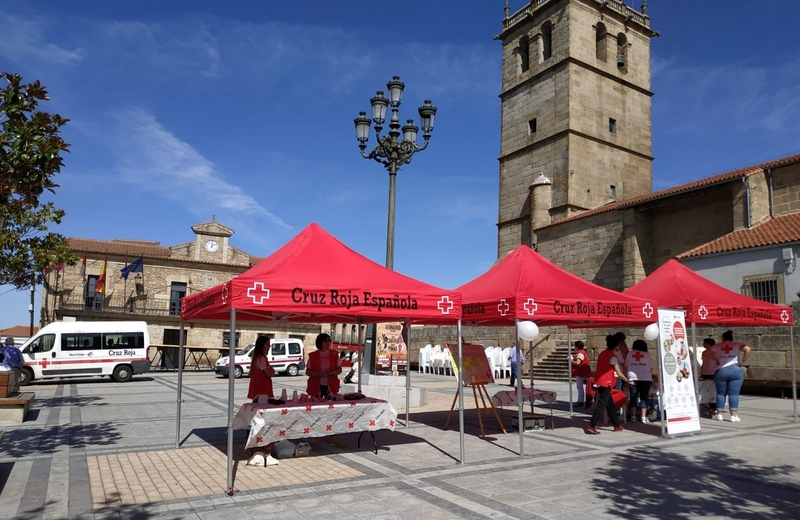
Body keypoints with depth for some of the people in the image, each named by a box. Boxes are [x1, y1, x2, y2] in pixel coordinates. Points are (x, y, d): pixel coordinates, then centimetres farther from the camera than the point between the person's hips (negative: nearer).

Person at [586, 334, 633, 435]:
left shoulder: (602, 354, 15)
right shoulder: (612, 356, -9)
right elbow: (619, 373, -9)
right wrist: (628, 381, 3)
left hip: (599, 381, 9)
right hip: (606, 382, -9)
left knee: (609, 404, 16)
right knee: (602, 404, -8)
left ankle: (617, 425, 25)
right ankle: (591, 426, -13)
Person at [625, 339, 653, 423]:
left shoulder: (630, 353, 12)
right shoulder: (648, 354, 9)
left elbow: (626, 365, 11)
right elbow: (651, 368, 7)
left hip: (633, 378, 1)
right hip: (645, 378, -1)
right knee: (644, 397, 2)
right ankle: (643, 417, -4)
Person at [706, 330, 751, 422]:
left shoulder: (717, 346, 9)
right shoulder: (737, 345, 7)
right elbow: (748, 349, -9)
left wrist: (716, 360, 5)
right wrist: (742, 361, -5)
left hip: (721, 371, 1)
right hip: (735, 370, 0)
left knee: (721, 393, 8)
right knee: (734, 394, -1)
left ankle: (719, 414, 10)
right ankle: (733, 415, -5)